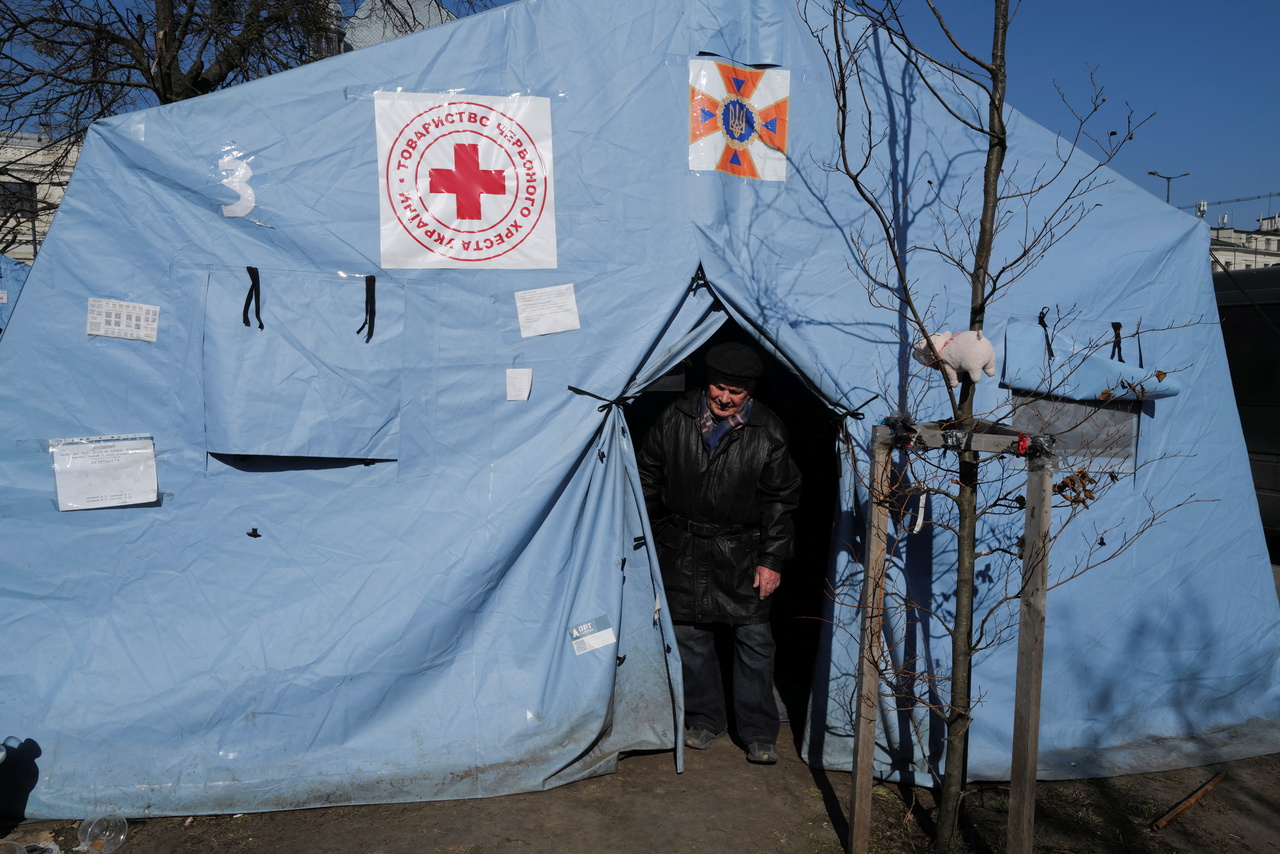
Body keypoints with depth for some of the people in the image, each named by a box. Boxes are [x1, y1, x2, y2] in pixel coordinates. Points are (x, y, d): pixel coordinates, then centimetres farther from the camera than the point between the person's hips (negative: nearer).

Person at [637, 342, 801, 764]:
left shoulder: (767, 432, -8)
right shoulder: (675, 419, -4)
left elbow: (780, 499, -2)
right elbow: (648, 476, 7)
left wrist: (772, 559, -5)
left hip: (742, 551, -1)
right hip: (682, 548, 2)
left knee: (754, 638, 3)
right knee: (689, 634, 9)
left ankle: (759, 733, 18)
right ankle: (705, 718, 28)